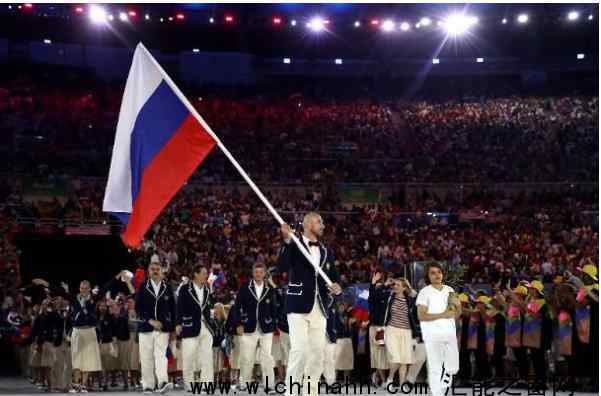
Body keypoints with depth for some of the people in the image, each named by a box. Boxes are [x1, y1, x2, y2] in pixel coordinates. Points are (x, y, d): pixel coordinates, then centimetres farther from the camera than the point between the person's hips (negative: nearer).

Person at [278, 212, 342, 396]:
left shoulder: (326, 252, 17)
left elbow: (333, 277, 18)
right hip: (299, 306, -6)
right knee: (299, 349, -13)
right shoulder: (294, 245, 0)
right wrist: (287, 241, -26)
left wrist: (336, 287, -5)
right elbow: (282, 267, -16)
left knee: (318, 351, 3)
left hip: (320, 308, 6)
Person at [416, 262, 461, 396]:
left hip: (450, 333, 5)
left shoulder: (449, 290, 12)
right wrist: (442, 315, -16)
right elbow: (421, 316, -12)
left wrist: (458, 306, -5)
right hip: (432, 335, -5)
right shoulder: (424, 292, -3)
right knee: (435, 369, -4)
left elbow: (456, 315, 17)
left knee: (453, 368, 8)